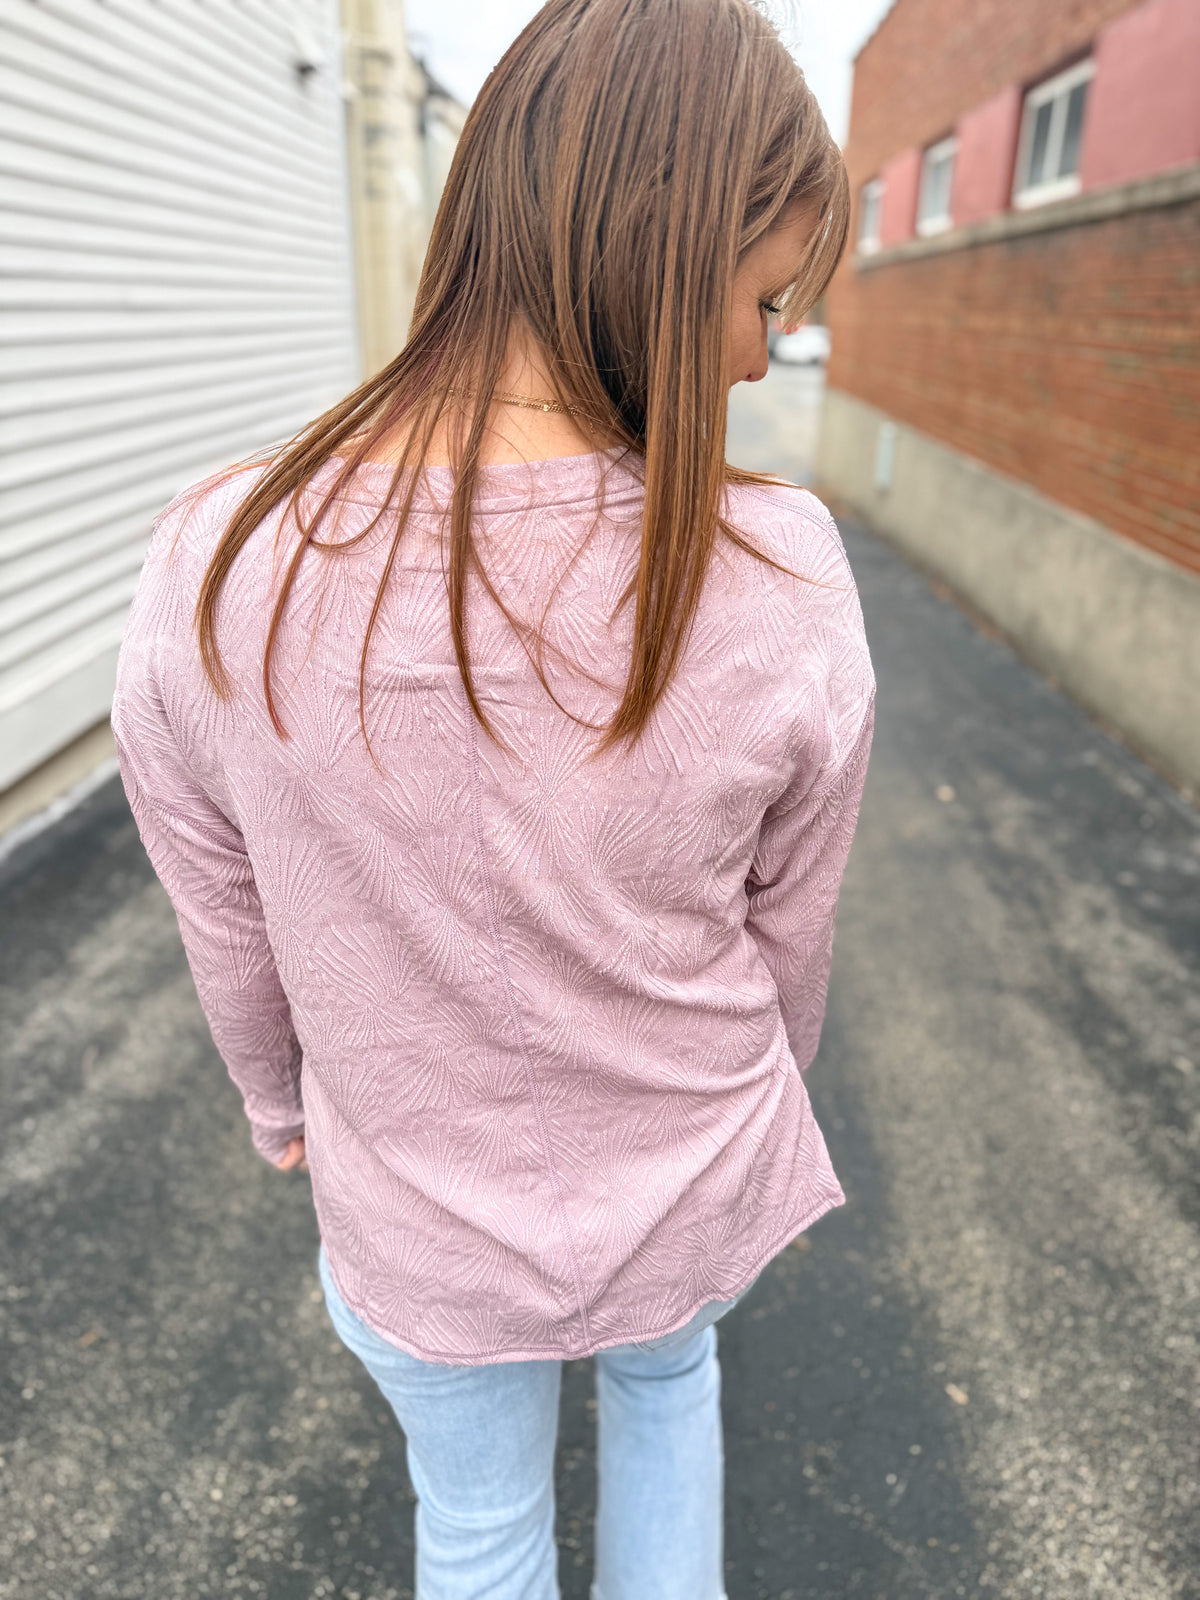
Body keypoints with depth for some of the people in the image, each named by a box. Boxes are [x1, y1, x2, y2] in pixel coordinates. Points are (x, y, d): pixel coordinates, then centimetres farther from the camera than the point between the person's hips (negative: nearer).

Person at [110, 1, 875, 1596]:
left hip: (423, 1219, 0)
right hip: (684, 1194, 1)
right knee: (666, 1378, 38)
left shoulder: (218, 573, -25)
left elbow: (231, 932, -9)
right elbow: (784, 940, -11)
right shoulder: (781, 584, -27)